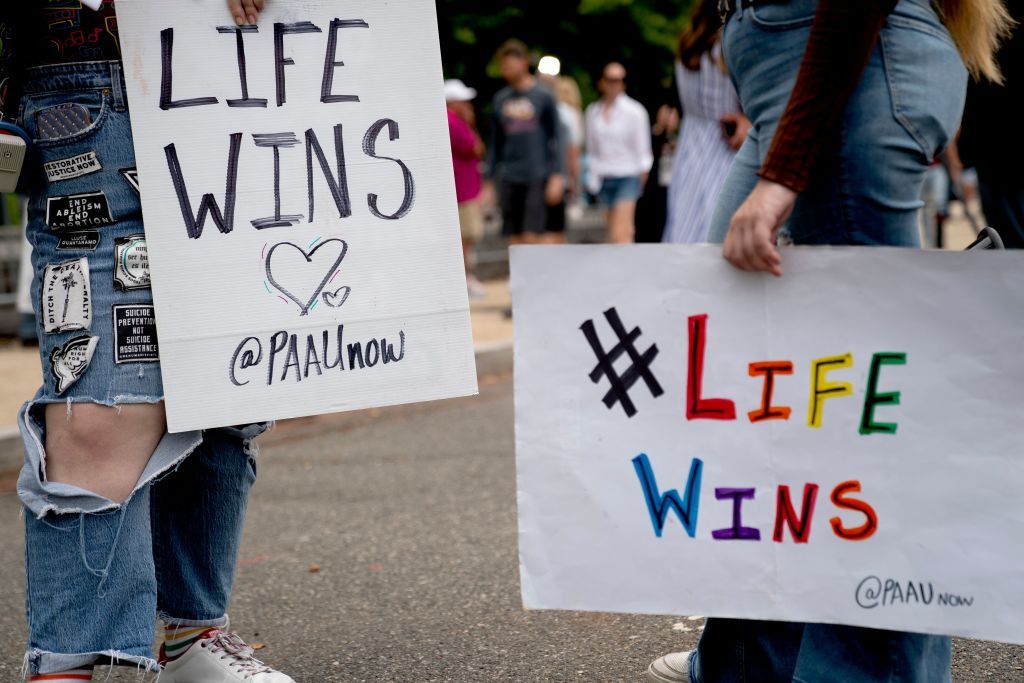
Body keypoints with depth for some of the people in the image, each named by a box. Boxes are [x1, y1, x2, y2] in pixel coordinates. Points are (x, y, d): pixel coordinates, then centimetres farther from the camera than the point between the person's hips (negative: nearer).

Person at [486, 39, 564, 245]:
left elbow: (555, 138, 1)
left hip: (537, 177, -4)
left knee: (532, 237, -11)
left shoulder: (543, 95, 0)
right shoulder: (500, 99, 12)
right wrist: (490, 180, 14)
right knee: (515, 240, 3)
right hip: (510, 179, 4)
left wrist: (556, 176, -7)